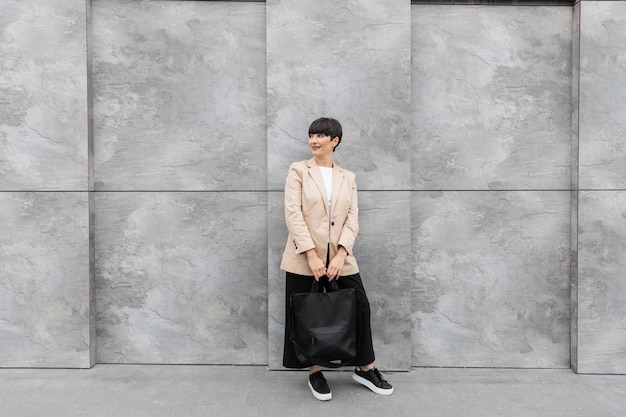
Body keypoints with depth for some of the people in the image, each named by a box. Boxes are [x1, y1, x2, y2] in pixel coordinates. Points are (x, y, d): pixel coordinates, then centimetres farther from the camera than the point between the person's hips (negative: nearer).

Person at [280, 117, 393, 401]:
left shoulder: (348, 177, 10)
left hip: (340, 257, 3)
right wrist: (312, 256, -17)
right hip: (305, 258, -2)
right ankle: (315, 373, 28)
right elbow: (293, 214, -9)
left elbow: (352, 219, 2)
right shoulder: (298, 171, 1)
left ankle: (365, 369, 26)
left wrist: (340, 255, -13)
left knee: (360, 308, 5)